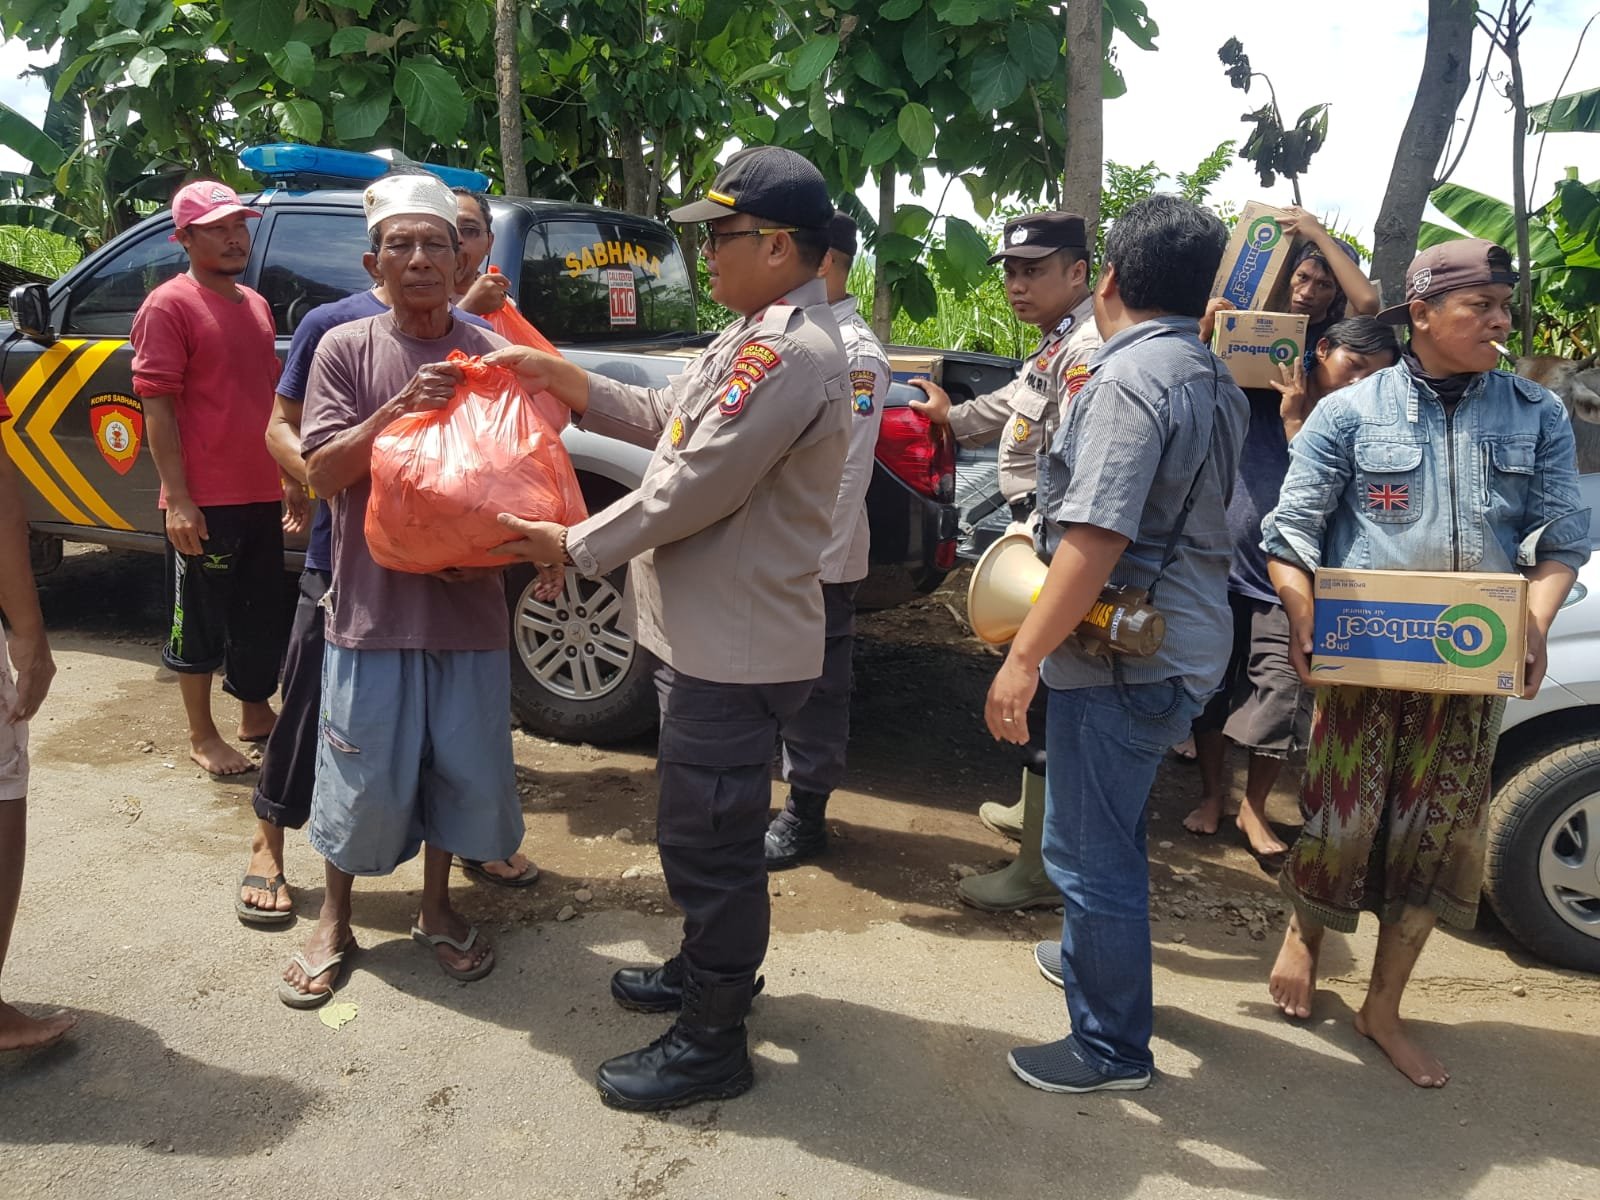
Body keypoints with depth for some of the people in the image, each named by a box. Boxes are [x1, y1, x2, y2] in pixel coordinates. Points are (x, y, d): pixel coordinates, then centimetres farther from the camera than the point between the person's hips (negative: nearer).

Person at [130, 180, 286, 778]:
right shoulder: (169, 306, -9)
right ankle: (202, 736, 17)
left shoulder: (256, 305, 14)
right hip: (204, 502, -7)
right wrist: (177, 499, -19)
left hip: (262, 494, 7)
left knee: (260, 614, 17)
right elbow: (157, 406, -14)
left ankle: (257, 714, 33)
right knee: (199, 619, 5)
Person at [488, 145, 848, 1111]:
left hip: (738, 648, -11)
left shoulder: (790, 354, -23)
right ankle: (707, 969, 44)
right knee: (706, 827, 24)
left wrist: (573, 546, -12)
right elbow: (666, 418, 18)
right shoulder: (761, 336, 12)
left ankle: (713, 1042, 19)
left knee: (709, 840, 2)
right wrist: (562, 379, 9)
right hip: (714, 634, 11)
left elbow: (690, 490, -23)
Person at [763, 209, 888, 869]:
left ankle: (804, 816, 19)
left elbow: (846, 471, -19)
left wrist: (811, 565, -19)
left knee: (815, 689, 5)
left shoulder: (854, 351, -14)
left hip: (815, 560, -8)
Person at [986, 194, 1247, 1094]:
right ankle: (1101, 953, 46)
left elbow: (1095, 539, -27)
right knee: (1114, 833, 27)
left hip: (1122, 657, -10)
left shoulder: (1131, 377, -19)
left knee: (1091, 851, 2)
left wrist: (1025, 656, -23)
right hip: (1186, 646, 10)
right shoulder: (1215, 380, 12)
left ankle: (1112, 1048, 15)